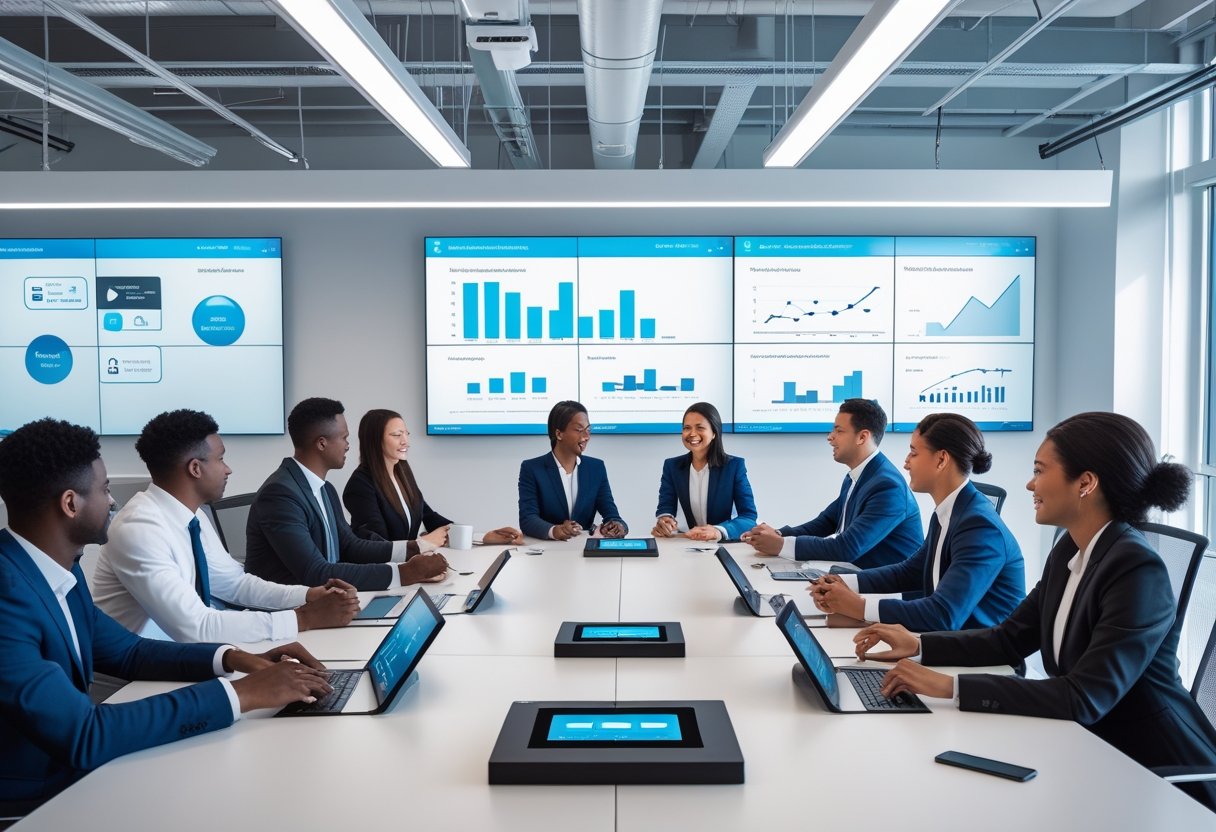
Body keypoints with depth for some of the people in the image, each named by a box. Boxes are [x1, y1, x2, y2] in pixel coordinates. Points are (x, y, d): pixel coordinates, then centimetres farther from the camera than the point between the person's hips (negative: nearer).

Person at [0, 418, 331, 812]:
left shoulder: (57, 571, 2)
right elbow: (83, 736, -31)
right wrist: (240, 693, -28)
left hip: (74, 774, 8)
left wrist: (233, 658, -5)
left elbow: (127, 651, 11)